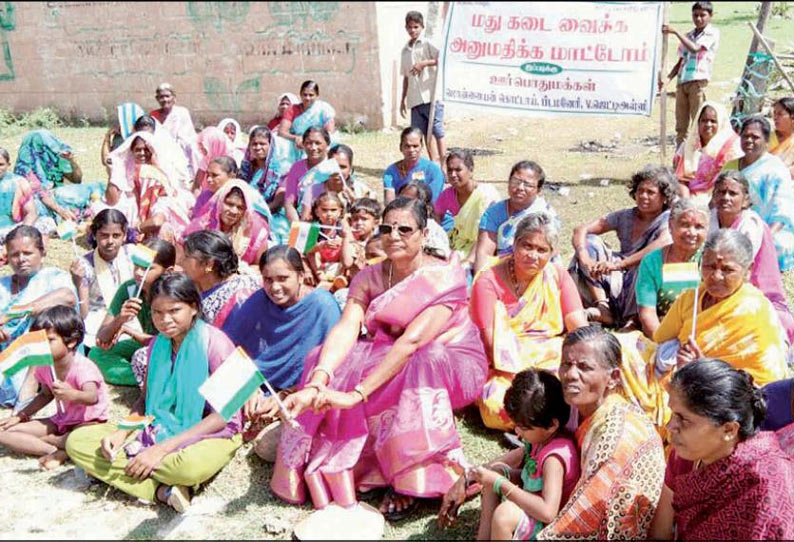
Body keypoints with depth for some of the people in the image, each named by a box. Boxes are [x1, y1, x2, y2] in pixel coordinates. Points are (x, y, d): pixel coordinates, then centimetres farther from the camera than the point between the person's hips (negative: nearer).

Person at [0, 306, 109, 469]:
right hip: (61, 421, 7)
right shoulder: (43, 367, -3)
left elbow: (92, 398, -44)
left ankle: (47, 440, -11)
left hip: (88, 422, -7)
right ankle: (58, 451, -19)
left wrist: (72, 395, -65)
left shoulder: (82, 367, -25)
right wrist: (20, 415, 10)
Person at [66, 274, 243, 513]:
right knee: (77, 441, -9)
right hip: (158, 431, 7)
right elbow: (145, 399, 16)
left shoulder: (214, 342, -13)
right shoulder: (157, 345, 7)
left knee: (191, 466, -43)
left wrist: (162, 449, -20)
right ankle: (162, 490, -22)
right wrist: (120, 433, -6)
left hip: (211, 434, -7)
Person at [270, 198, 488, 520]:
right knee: (335, 364, -21)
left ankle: (411, 483, -22)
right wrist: (316, 384, -39)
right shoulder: (369, 278, -2)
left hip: (453, 365, -5)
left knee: (419, 368, -38)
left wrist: (357, 393, -39)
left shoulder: (444, 277, -17)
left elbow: (412, 341, -30)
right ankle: (330, 474, -13)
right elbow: (345, 328, -19)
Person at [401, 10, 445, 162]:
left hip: (431, 95, -6)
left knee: (437, 130, -7)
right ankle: (433, 161, 11)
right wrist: (403, 99, 20)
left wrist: (424, 63, -18)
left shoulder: (428, 44, 1)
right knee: (422, 132, 4)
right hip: (415, 99, 6)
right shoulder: (405, 50, 18)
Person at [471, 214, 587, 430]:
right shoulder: (489, 281, -7)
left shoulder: (558, 276, 8)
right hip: (506, 370, -2)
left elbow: (580, 328, 0)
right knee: (499, 406, -31)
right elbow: (491, 342, -14)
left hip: (552, 358, 3)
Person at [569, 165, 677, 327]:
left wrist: (619, 264, -39)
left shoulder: (668, 219, -5)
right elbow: (581, 229, 1)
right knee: (590, 241, -7)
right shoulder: (625, 216, 9)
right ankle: (603, 307, -19)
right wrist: (584, 258, -20)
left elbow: (662, 244, -30)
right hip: (619, 280, 5)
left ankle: (633, 318, -22)